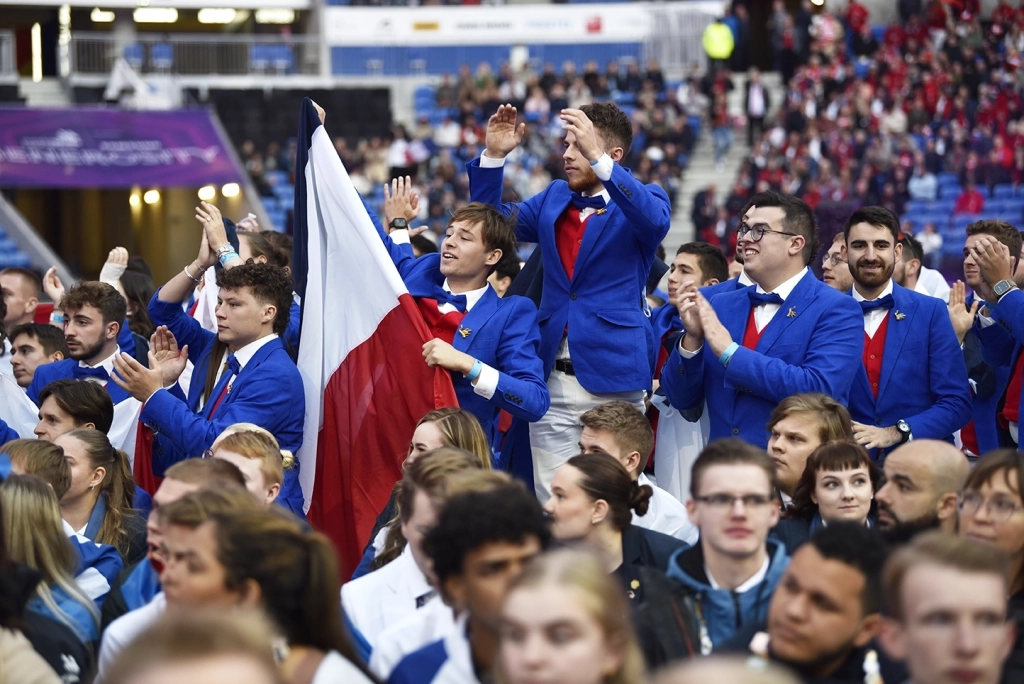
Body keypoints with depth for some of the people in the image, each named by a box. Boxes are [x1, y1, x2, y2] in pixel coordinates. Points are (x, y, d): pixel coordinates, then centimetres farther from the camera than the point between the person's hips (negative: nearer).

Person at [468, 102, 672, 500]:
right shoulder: (554, 199, 15)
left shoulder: (640, 200, -1)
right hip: (553, 378, 5)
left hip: (613, 379, -4)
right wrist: (494, 156, 4)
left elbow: (655, 220, -23)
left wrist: (597, 158, -34)